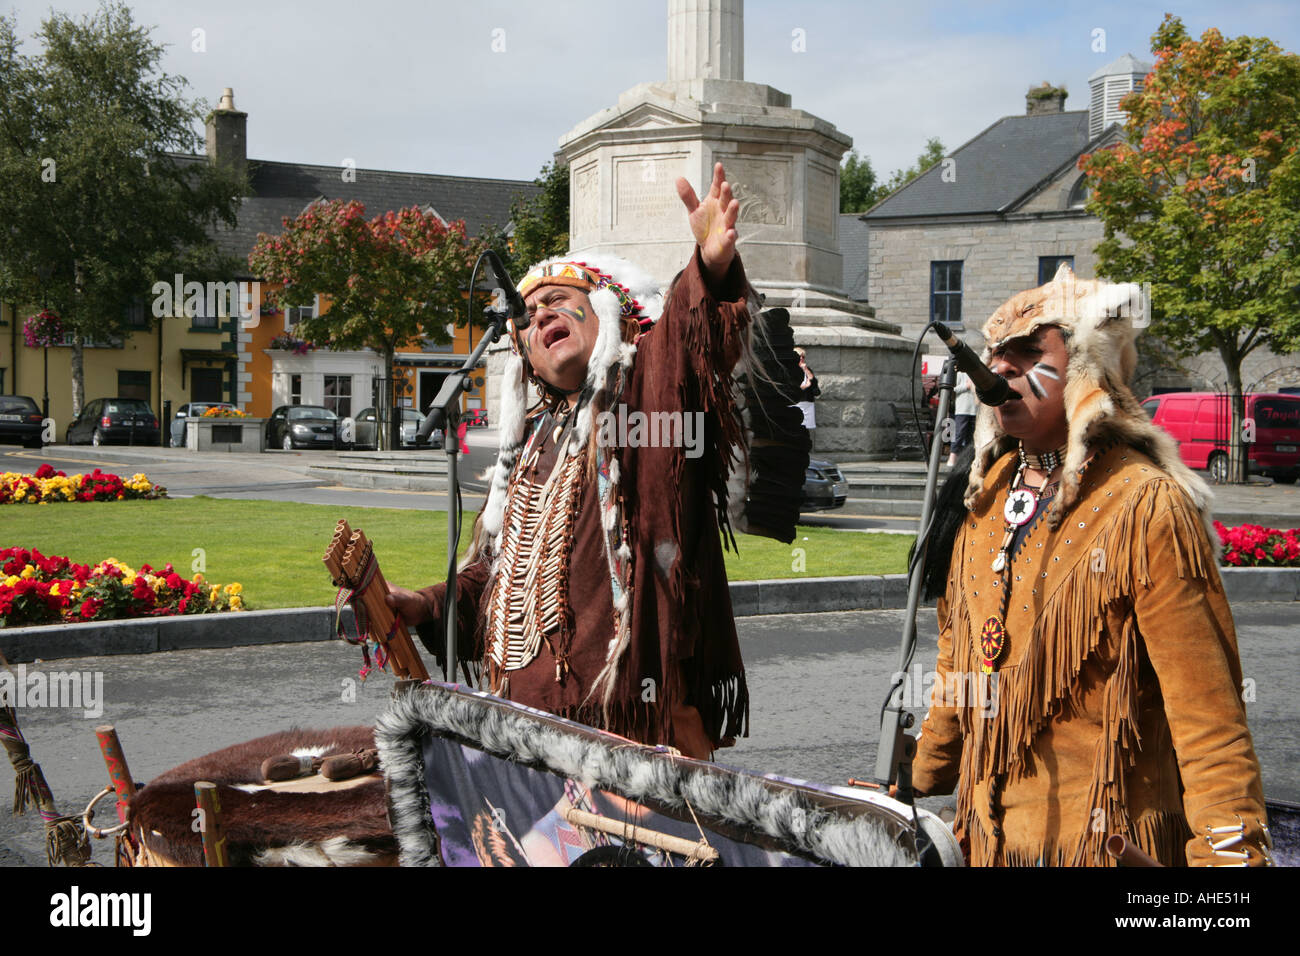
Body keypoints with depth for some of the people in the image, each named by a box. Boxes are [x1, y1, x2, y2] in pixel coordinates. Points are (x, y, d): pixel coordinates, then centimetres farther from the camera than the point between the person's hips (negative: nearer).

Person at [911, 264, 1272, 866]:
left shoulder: (1145, 507, -14)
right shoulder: (988, 498, 7)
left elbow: (1208, 711, -17)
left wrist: (1229, 852, -20)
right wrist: (923, 782, 20)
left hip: (1104, 842, -6)